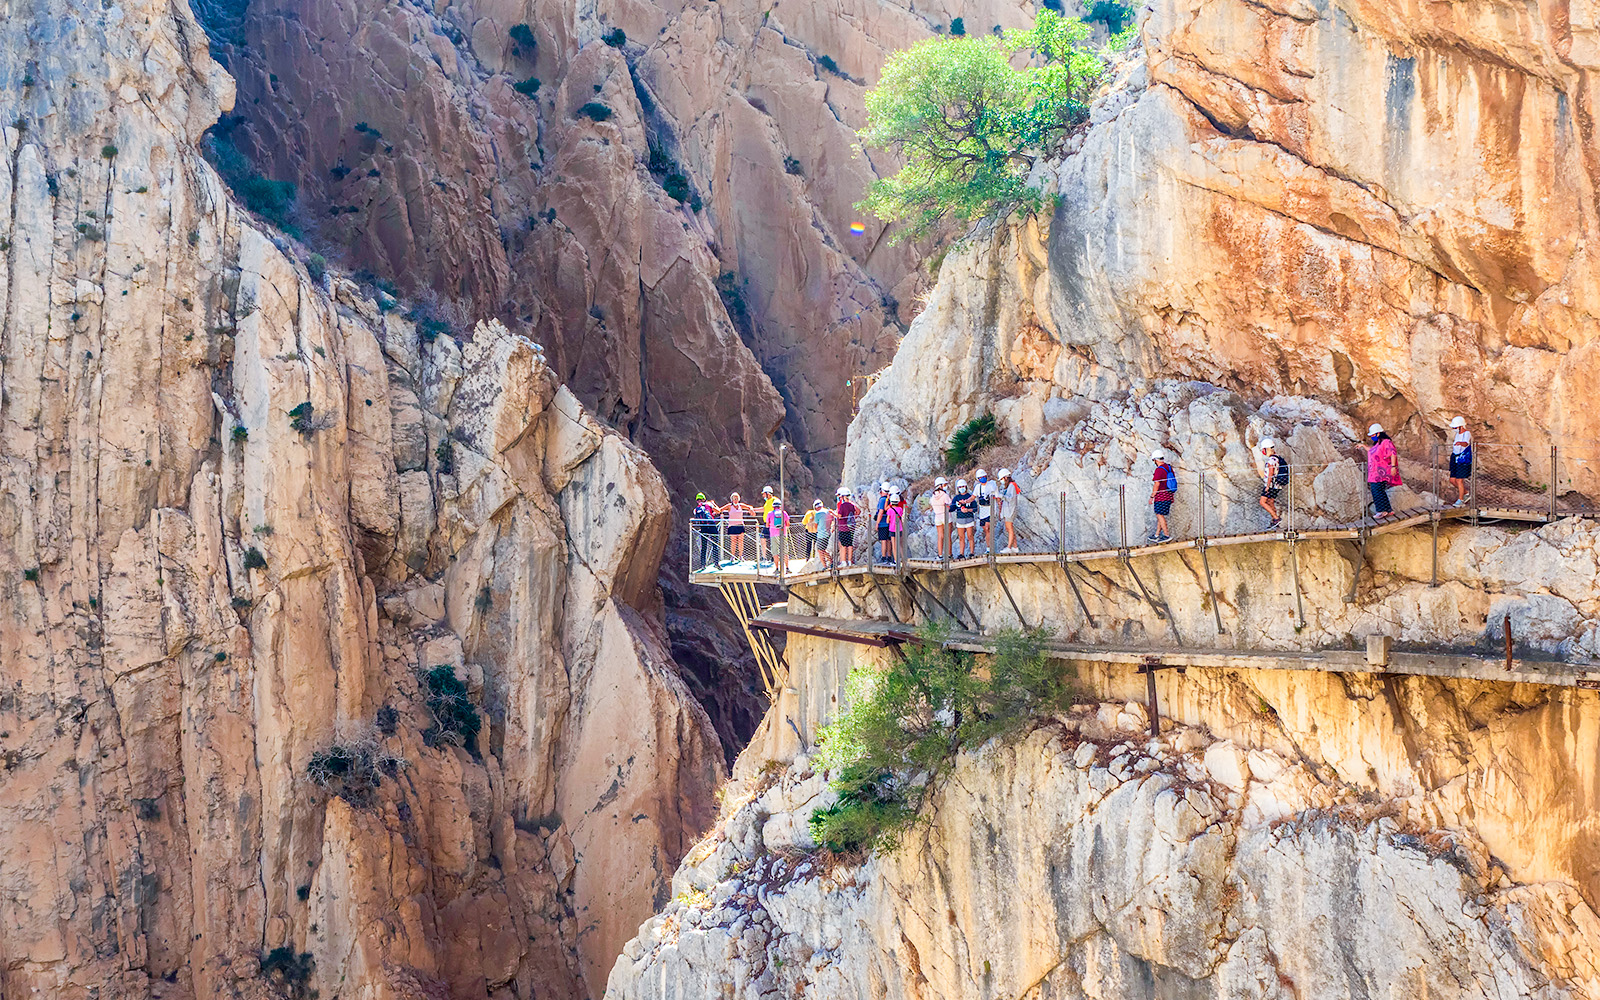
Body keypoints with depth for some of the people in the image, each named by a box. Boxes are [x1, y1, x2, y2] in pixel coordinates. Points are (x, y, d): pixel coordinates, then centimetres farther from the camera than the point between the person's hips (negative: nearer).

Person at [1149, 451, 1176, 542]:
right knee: (1160, 515, 14)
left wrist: (1152, 497, -13)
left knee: (1160, 515, -2)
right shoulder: (1169, 467, 9)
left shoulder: (1159, 470, -18)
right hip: (1169, 495, 9)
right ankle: (1156, 535, 19)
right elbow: (1174, 479, 16)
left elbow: (1157, 484, -21)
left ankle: (1166, 536, -2)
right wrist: (1172, 496, 24)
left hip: (1161, 496, -9)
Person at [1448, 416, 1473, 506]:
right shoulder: (1457, 434, 12)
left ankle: (1460, 500, 4)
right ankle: (1465, 493, 28)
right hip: (1456, 460, 9)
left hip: (1464, 461, -9)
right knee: (1452, 480, 8)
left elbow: (1466, 443, -36)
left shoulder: (1467, 434, -15)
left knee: (1459, 480, -9)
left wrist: (1460, 443, -55)